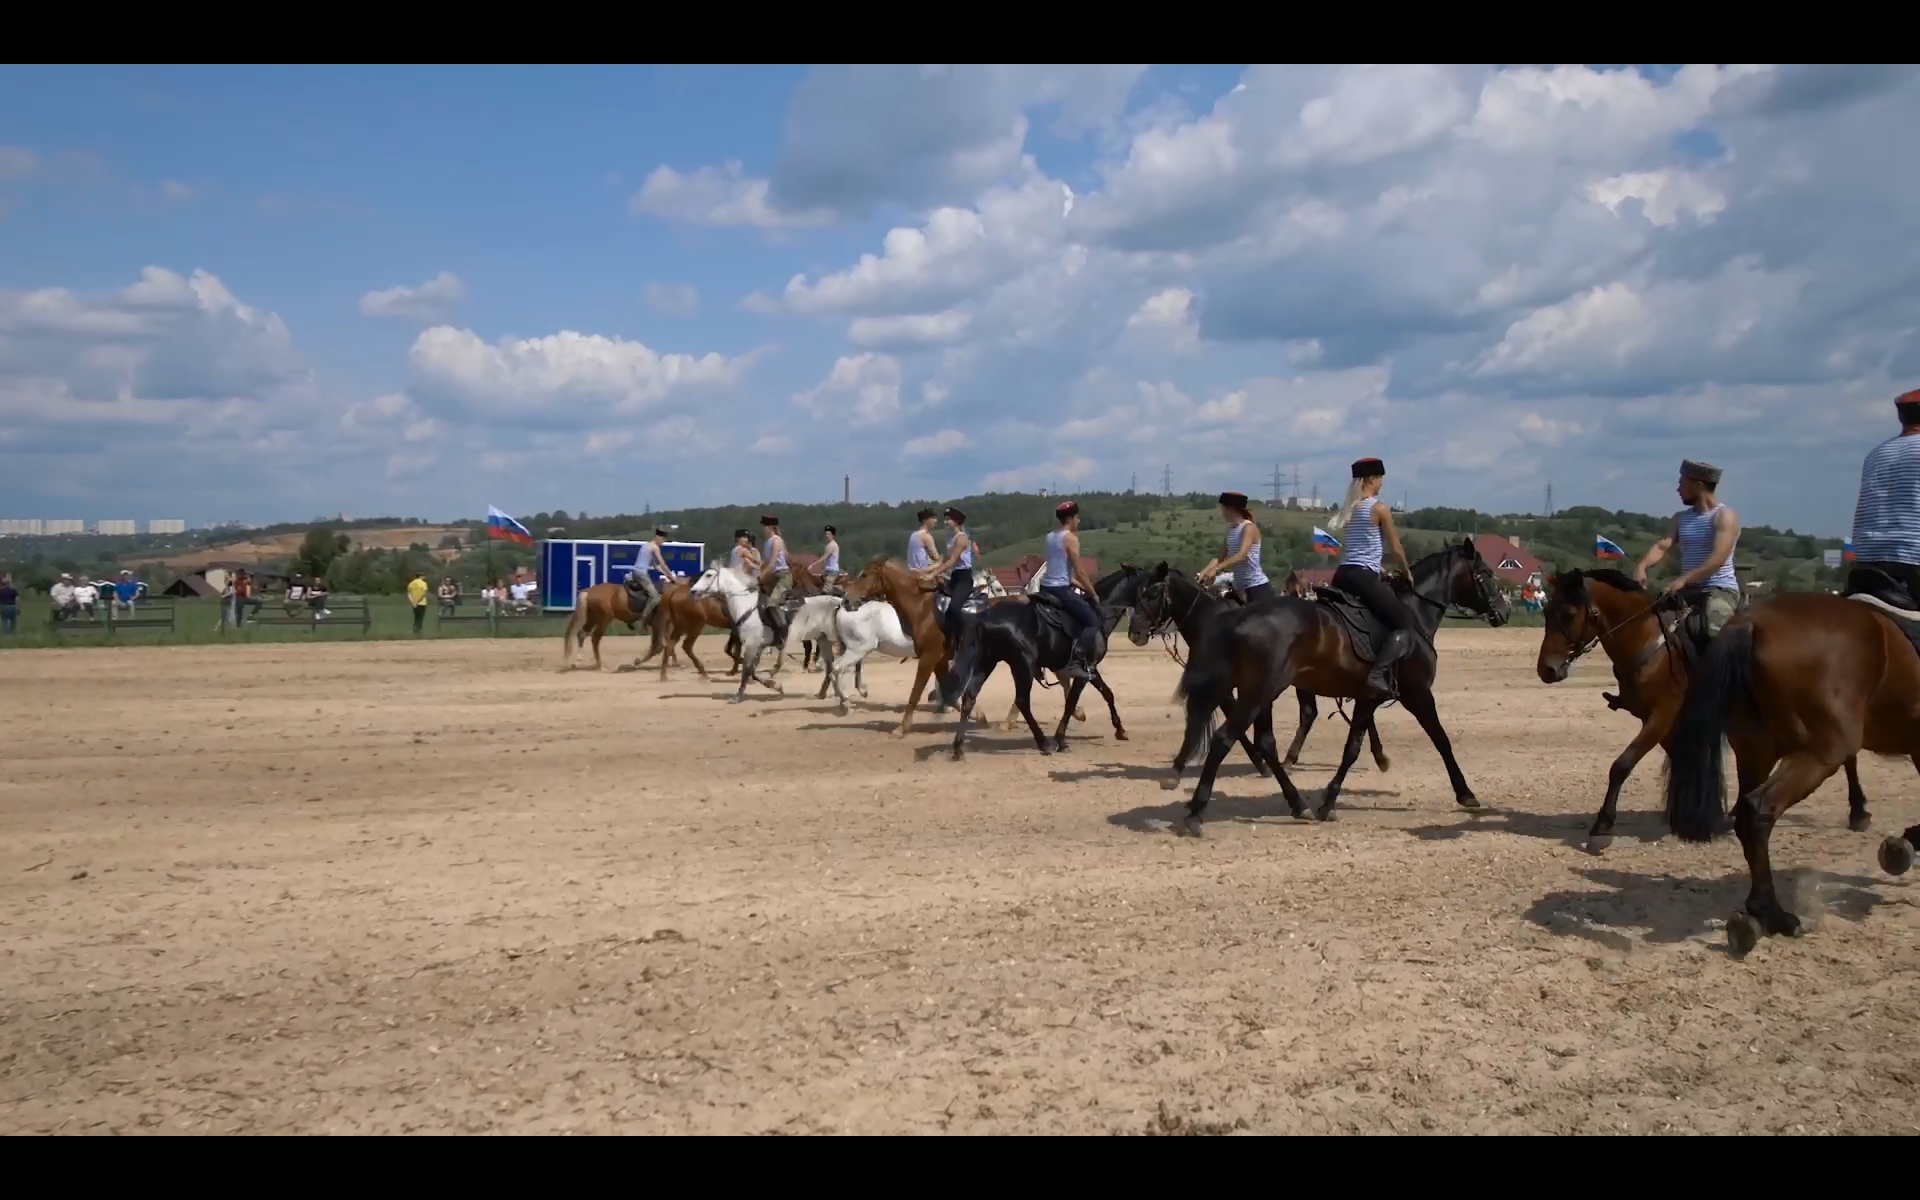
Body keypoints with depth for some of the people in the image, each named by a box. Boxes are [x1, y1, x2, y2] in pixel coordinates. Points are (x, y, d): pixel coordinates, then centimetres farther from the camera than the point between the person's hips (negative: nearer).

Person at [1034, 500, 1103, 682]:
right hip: (1060, 589, -9)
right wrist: (1092, 592, 1)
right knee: (1093, 622, -7)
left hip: (1046, 587, 9)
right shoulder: (1070, 538, -10)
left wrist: (1081, 586, 19)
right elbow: (1079, 571, -11)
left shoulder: (1050, 537, 16)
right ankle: (1075, 663, -21)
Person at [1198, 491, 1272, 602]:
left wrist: (1216, 569, -39)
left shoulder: (1249, 528, -13)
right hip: (1242, 587, 8)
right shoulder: (1230, 529, 11)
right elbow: (1220, 557, 9)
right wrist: (1203, 572, -7)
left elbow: (1242, 555, -28)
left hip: (1258, 586, -8)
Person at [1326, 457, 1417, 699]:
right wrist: (1407, 573, 18)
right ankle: (1379, 674, -24)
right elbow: (1396, 549, 0)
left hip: (1342, 575, 8)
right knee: (1405, 623, -5)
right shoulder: (1380, 508, -6)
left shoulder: (1348, 509, 17)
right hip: (1363, 577, -8)